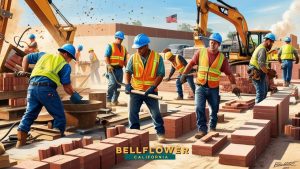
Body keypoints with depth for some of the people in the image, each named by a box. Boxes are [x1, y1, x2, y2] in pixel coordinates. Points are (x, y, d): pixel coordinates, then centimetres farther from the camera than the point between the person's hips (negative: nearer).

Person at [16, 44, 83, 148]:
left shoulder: (44, 55, 24)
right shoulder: (65, 65, 8)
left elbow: (26, 58, 31)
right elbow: (67, 86, 3)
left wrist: (24, 71, 39)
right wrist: (74, 95, 18)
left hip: (32, 87, 6)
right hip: (46, 89, -6)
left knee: (29, 115, 13)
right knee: (59, 116, 6)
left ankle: (20, 142, 14)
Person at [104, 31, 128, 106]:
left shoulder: (123, 48, 19)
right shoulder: (110, 46, 1)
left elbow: (124, 60, 20)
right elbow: (106, 57, -7)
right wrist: (108, 65, -22)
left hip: (120, 69, 6)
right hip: (112, 68, -6)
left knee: (118, 85, 7)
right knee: (112, 83, -18)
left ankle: (115, 100, 15)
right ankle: (108, 100, -9)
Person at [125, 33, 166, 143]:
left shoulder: (157, 57, -5)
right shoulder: (133, 57, 2)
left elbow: (160, 74, -7)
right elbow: (128, 71, -2)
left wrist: (153, 87, -19)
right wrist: (127, 84, -19)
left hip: (150, 91, -2)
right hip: (135, 90, 2)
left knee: (156, 113, 3)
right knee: (133, 113, 5)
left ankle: (160, 133, 18)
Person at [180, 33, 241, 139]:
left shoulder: (222, 58, 0)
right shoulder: (201, 52, 0)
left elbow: (229, 73, 1)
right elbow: (191, 63, 5)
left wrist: (234, 85, -11)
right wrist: (184, 74, -7)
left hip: (213, 88, 1)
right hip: (200, 86, -1)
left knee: (214, 109, 12)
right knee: (199, 108, -12)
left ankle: (212, 127, 33)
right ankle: (202, 129, -4)